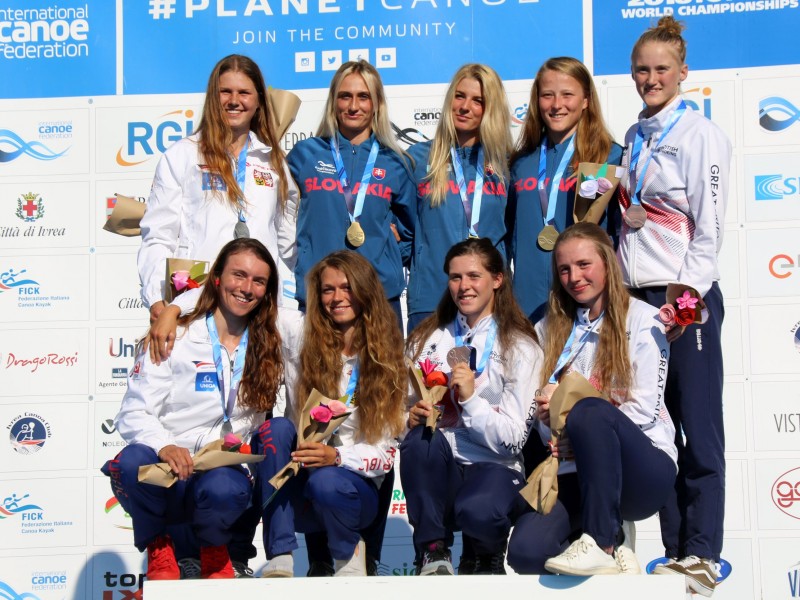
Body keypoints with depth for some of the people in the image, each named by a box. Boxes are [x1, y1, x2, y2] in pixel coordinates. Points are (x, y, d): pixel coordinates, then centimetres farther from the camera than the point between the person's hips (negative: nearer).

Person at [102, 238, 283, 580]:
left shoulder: (269, 347, 11)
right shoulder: (176, 337, 1)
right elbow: (133, 414, -6)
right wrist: (164, 446, -27)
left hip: (224, 470, 1)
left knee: (224, 489, -35)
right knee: (133, 462, -35)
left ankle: (214, 552, 2)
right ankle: (158, 548, -4)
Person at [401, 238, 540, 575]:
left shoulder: (520, 348, 0)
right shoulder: (427, 339, 10)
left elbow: (514, 440, -7)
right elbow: (404, 414, 9)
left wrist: (470, 398, -19)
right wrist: (411, 418, -13)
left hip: (493, 468, -3)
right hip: (434, 473, 3)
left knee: (477, 511, -36)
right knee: (421, 437, -31)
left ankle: (486, 555, 2)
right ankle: (433, 552, -14)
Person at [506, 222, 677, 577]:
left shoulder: (643, 321, -1)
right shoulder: (550, 329, 13)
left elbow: (644, 411, -8)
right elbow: (543, 414, 11)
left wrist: (569, 409, -14)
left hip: (644, 469, -3)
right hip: (576, 473, 4)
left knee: (588, 412, -36)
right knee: (526, 552, -26)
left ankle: (602, 544, -23)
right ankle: (610, 537, 4)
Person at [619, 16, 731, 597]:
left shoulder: (701, 135, -3)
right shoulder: (633, 140, 17)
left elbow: (709, 228, -9)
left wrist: (685, 297, -15)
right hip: (638, 297, 7)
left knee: (699, 429, -4)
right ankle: (675, 552, 13)